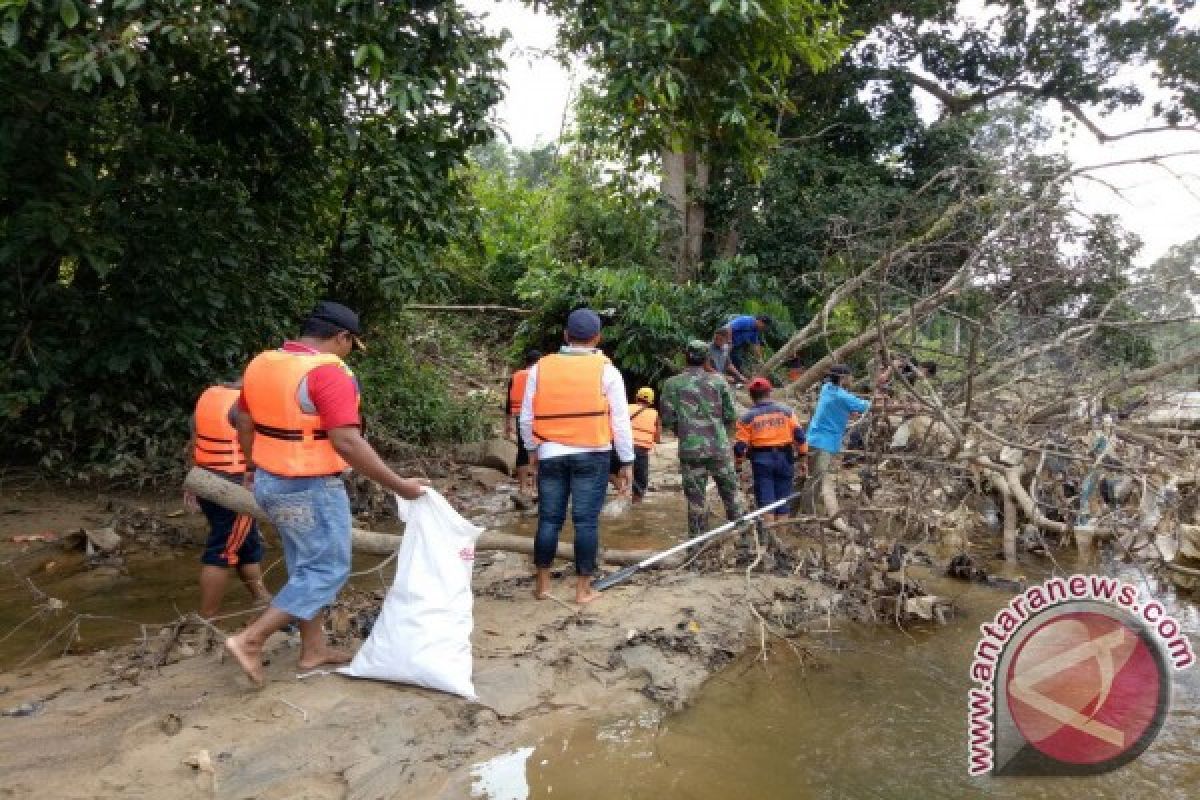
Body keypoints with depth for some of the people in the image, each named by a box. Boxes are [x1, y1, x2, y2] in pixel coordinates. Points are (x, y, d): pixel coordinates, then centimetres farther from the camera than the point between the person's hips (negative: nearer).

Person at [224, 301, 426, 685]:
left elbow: (244, 422, 16)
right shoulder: (328, 373, -21)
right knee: (327, 571, 4)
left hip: (269, 482, 9)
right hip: (310, 490, -9)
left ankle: (313, 647, 27)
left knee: (305, 565, 19)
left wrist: (252, 468, 30)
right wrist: (398, 485, -22)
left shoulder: (262, 363, 6)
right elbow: (346, 442, -27)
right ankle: (250, 639, 2)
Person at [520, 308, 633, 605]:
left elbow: (526, 416, 7)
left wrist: (532, 449, 22)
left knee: (549, 518, 10)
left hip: (550, 454, 2)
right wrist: (626, 461, 5)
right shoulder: (606, 370, -3)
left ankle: (542, 584, 19)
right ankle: (583, 589, 10)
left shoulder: (540, 367, 2)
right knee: (586, 521, 4)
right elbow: (620, 420, -2)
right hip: (592, 455, -2)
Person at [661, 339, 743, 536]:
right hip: (720, 448, 1)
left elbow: (667, 419, -2)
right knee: (731, 495, 14)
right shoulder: (718, 381, 1)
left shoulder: (672, 384, -3)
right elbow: (731, 416, 1)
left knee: (695, 501, 6)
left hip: (690, 450, -1)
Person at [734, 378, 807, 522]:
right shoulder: (786, 411, 5)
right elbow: (798, 433, 2)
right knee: (782, 498, 11)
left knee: (765, 499, 1)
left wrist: (737, 461, 8)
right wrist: (803, 452, 13)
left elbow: (740, 445, -4)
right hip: (784, 458, 2)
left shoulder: (747, 417, -2)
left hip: (761, 460, -2)